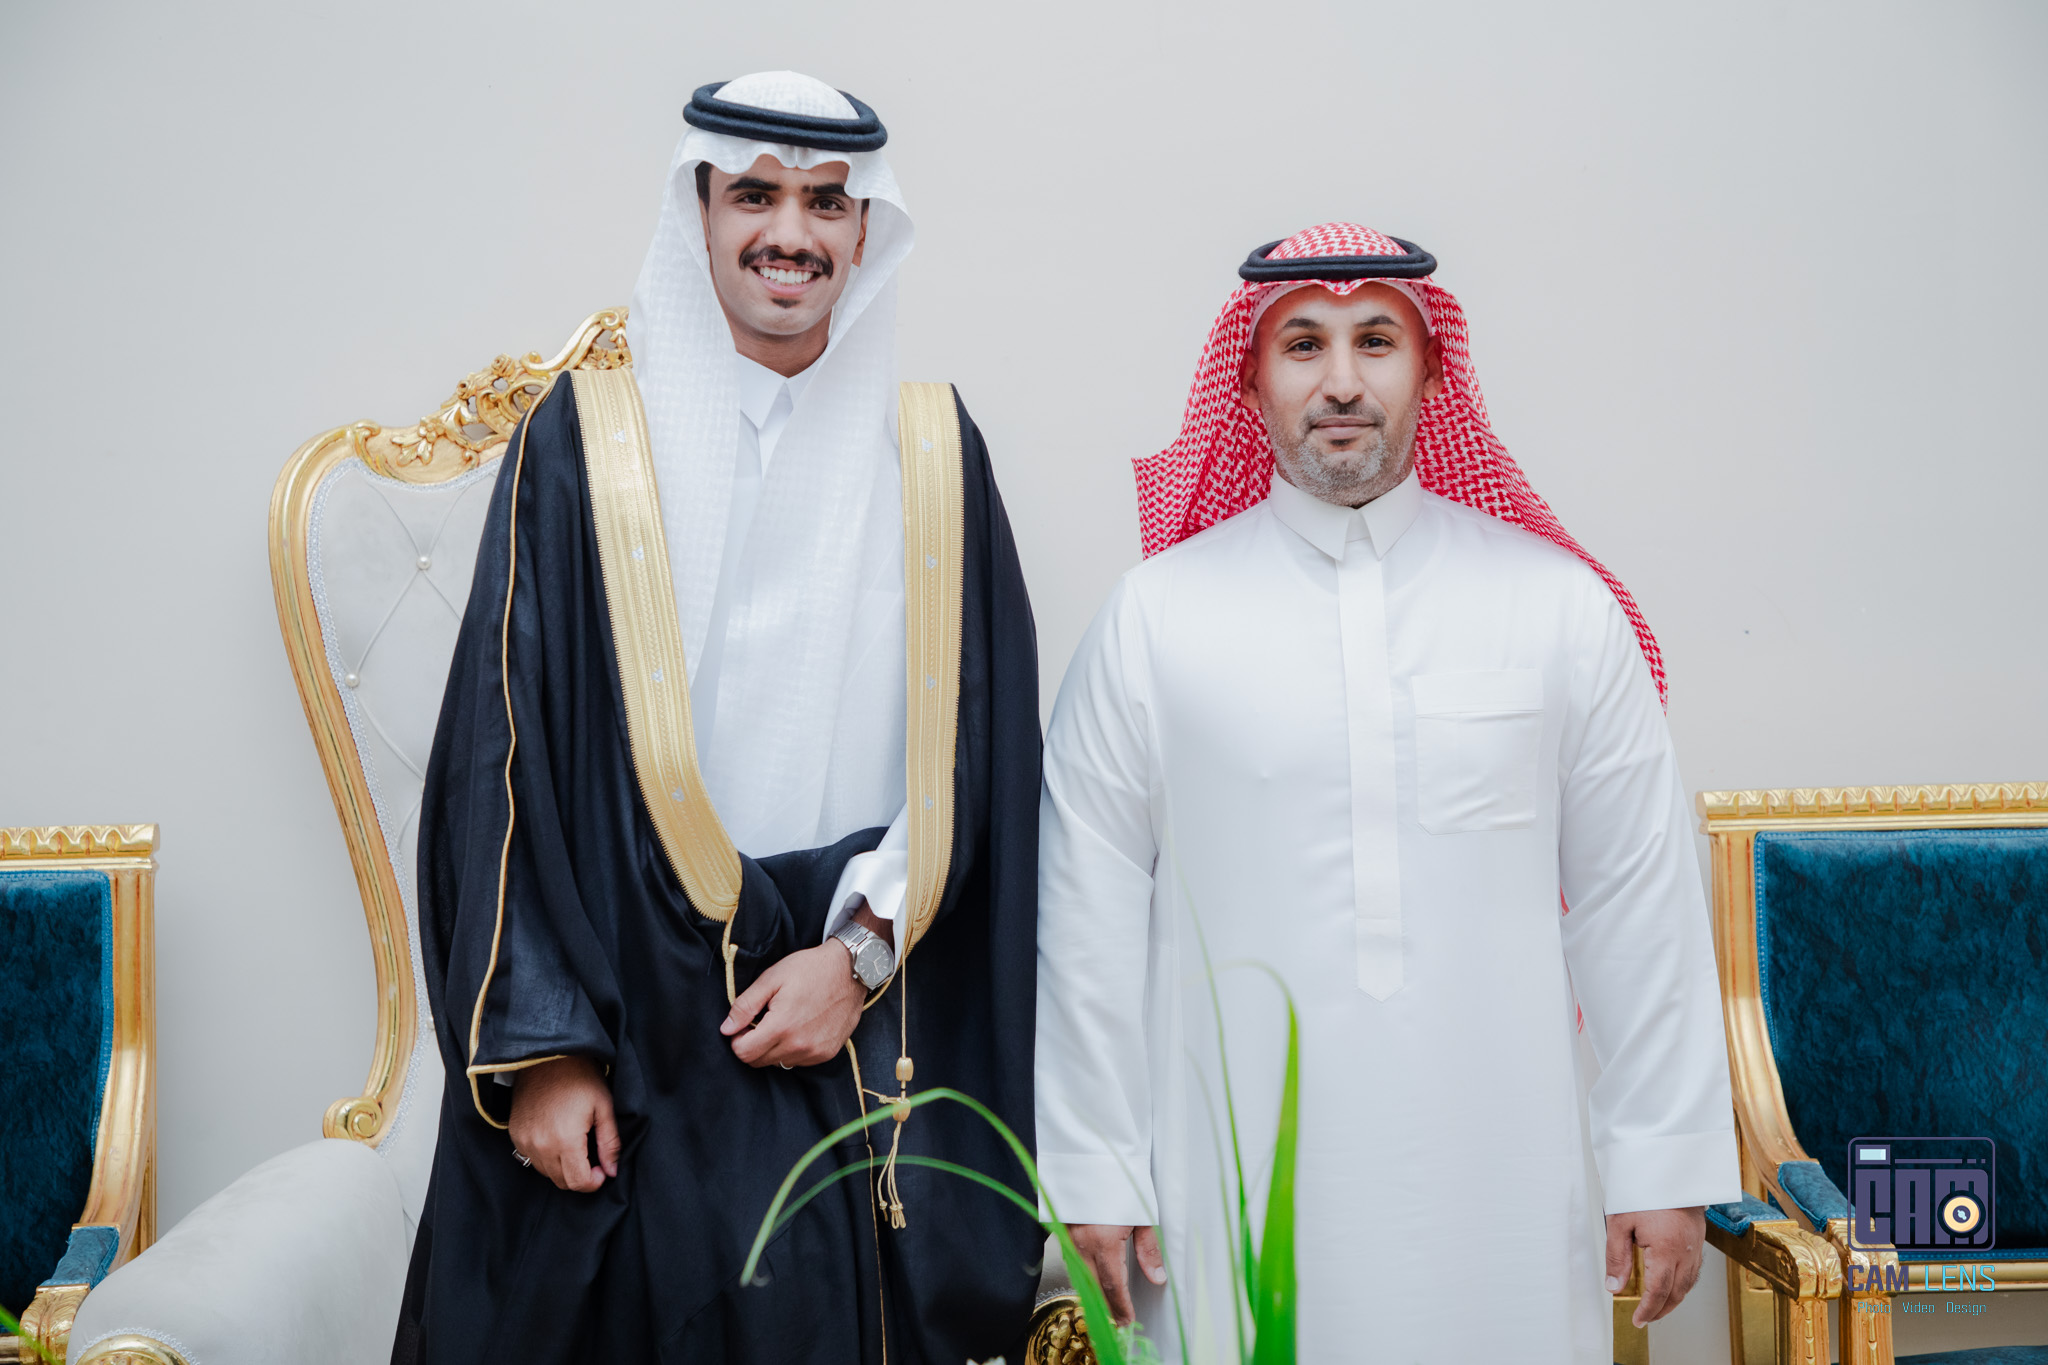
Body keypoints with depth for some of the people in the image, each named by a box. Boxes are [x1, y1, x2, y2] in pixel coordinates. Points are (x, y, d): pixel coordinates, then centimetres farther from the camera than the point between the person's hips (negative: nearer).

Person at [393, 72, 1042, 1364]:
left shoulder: (932, 449, 6)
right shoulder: (586, 439, 0)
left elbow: (974, 756, 5)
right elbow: (506, 759, -4)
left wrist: (862, 949, -7)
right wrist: (542, 1047, -9)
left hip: (877, 1038, 2)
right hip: (636, 1037, -1)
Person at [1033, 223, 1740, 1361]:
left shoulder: (1561, 606, 3)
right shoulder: (1157, 615, 0)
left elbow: (1637, 900, 4)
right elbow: (1091, 913, 2)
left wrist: (1667, 1168, 3)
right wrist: (1096, 1175, 1)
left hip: (1500, 1179, 1)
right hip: (1240, 1182, -1)